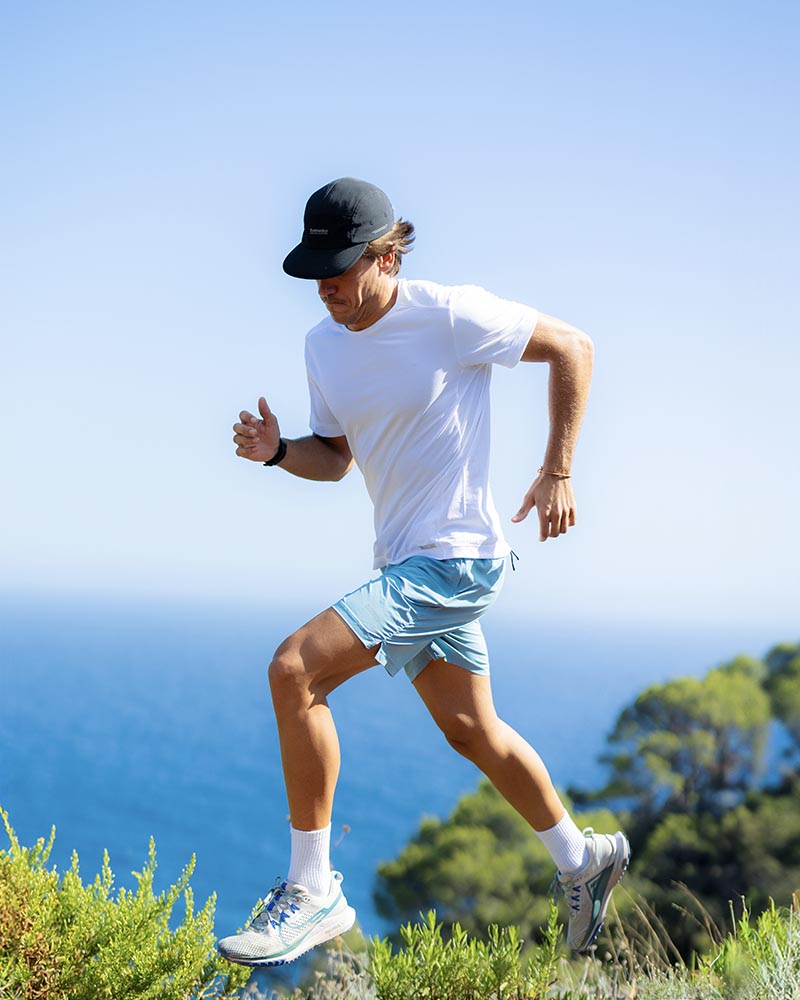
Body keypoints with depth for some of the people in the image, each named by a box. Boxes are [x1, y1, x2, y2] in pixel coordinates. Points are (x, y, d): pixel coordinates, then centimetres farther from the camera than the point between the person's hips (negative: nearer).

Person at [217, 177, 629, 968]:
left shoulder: (450, 316, -16)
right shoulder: (322, 345, 5)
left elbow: (571, 347, -7)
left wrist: (557, 474, -9)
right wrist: (277, 450, -7)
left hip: (454, 556, -8)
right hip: (404, 560, 9)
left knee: (294, 668, -20)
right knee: (471, 731, 20)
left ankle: (311, 894, -9)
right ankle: (582, 858, 42)